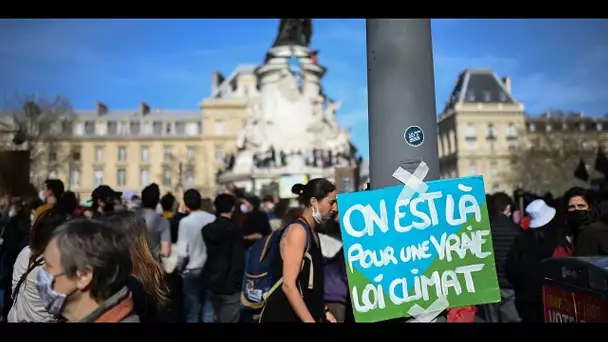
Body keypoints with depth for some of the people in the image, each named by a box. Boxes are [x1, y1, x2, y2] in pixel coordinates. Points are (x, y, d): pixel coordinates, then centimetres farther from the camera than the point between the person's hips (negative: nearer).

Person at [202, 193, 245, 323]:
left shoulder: (207, 229, 3)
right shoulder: (234, 230, -16)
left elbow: (205, 254, 10)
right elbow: (239, 260, -18)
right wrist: (238, 282, -8)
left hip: (211, 283, 7)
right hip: (229, 285, -6)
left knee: (220, 318, 21)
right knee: (229, 320, 3)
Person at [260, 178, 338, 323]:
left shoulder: (312, 232, 10)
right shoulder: (298, 231, -17)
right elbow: (288, 285, -22)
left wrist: (324, 311, 14)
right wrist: (310, 320, -22)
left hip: (303, 314, 9)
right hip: (284, 314, -8)